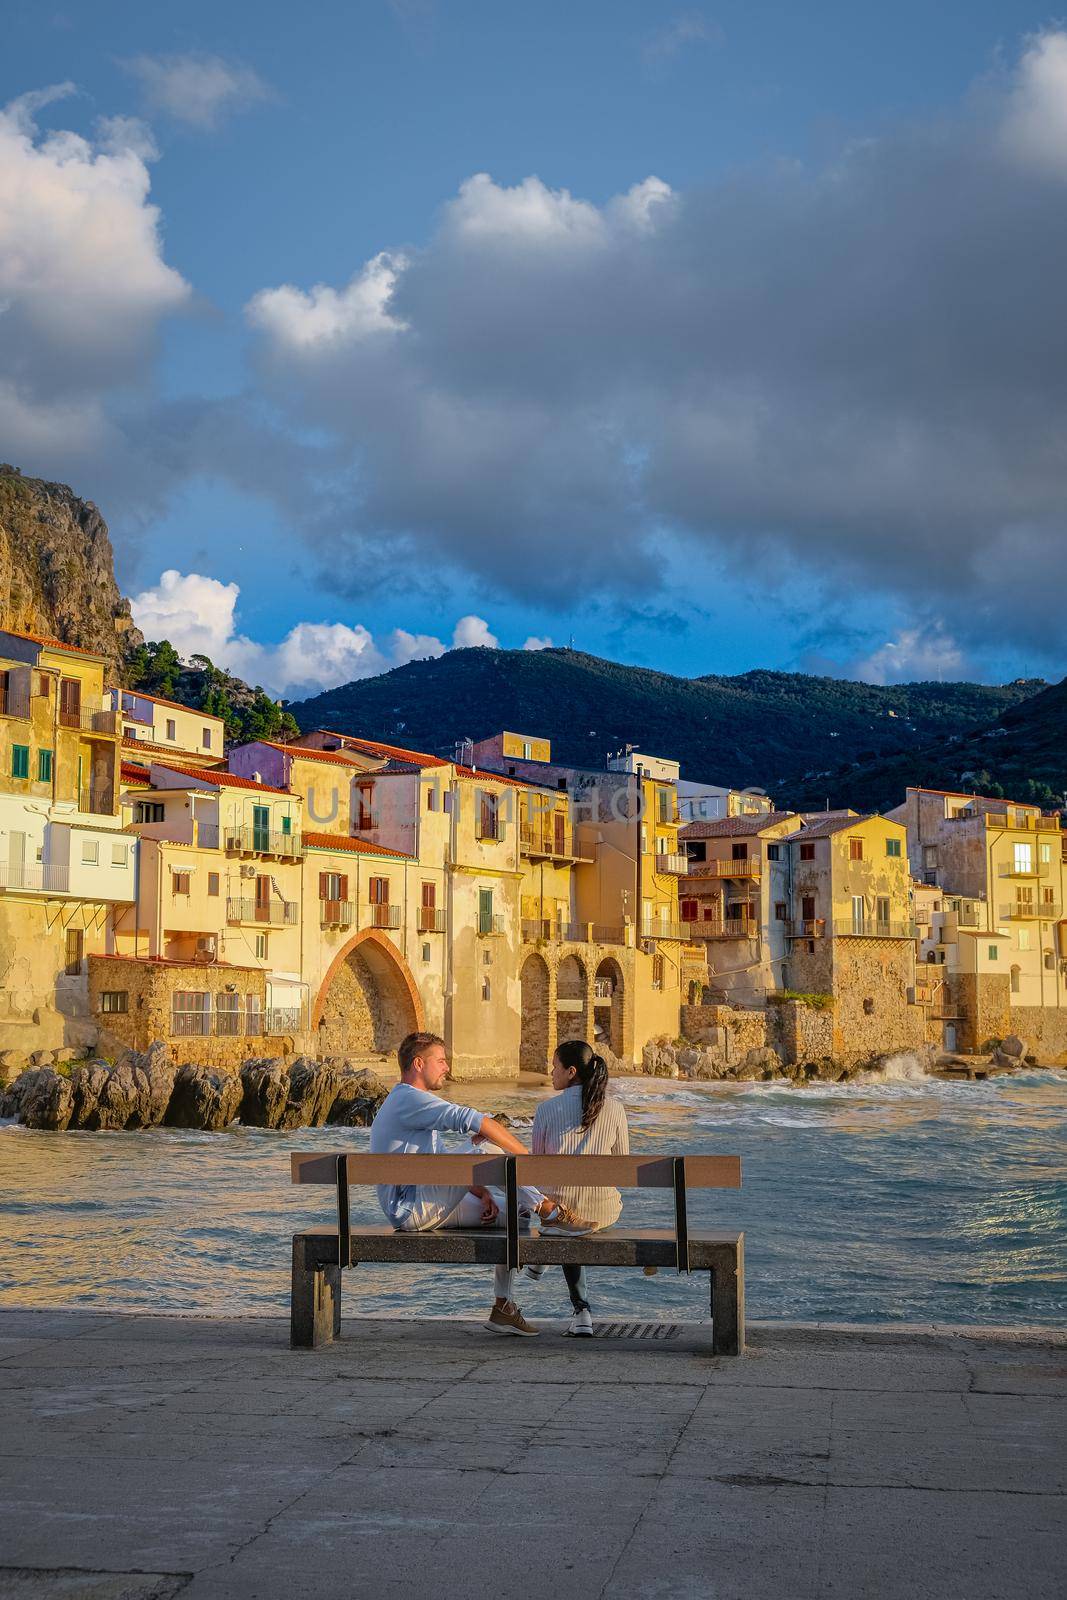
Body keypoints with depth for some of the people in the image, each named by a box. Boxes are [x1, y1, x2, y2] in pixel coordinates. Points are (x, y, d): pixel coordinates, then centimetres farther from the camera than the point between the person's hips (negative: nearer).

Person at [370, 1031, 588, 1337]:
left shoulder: (408, 1102, 22)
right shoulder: (410, 1099, -13)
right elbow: (471, 1121, -25)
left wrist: (483, 1195, 7)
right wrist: (528, 1159, -22)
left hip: (429, 1206, 11)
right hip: (412, 1208, -11)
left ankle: (503, 1308, 8)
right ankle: (547, 1210, -17)